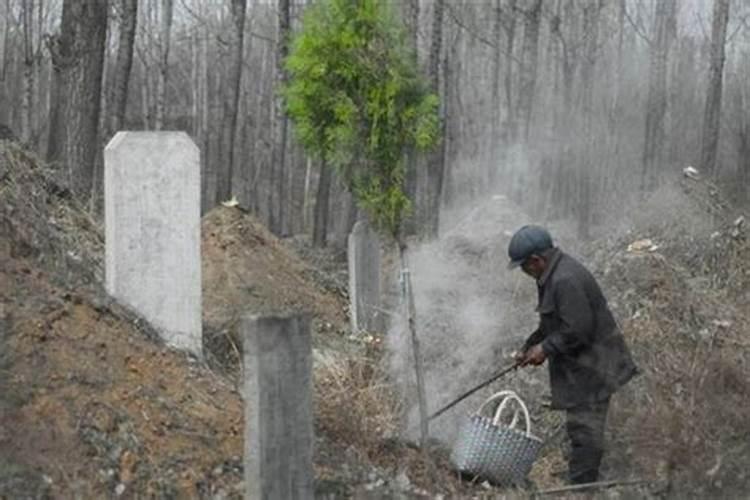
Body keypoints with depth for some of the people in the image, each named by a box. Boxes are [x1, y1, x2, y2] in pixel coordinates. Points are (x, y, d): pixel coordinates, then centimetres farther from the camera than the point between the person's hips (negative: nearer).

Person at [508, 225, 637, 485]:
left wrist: (546, 348, -14)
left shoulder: (566, 281, -24)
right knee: (582, 427, 16)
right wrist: (529, 347, 15)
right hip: (583, 366, 11)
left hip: (591, 368, -11)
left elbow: (578, 330, -26)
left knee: (584, 427, -8)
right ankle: (584, 485, 24)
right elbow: (553, 323, 22)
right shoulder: (553, 275, 11)